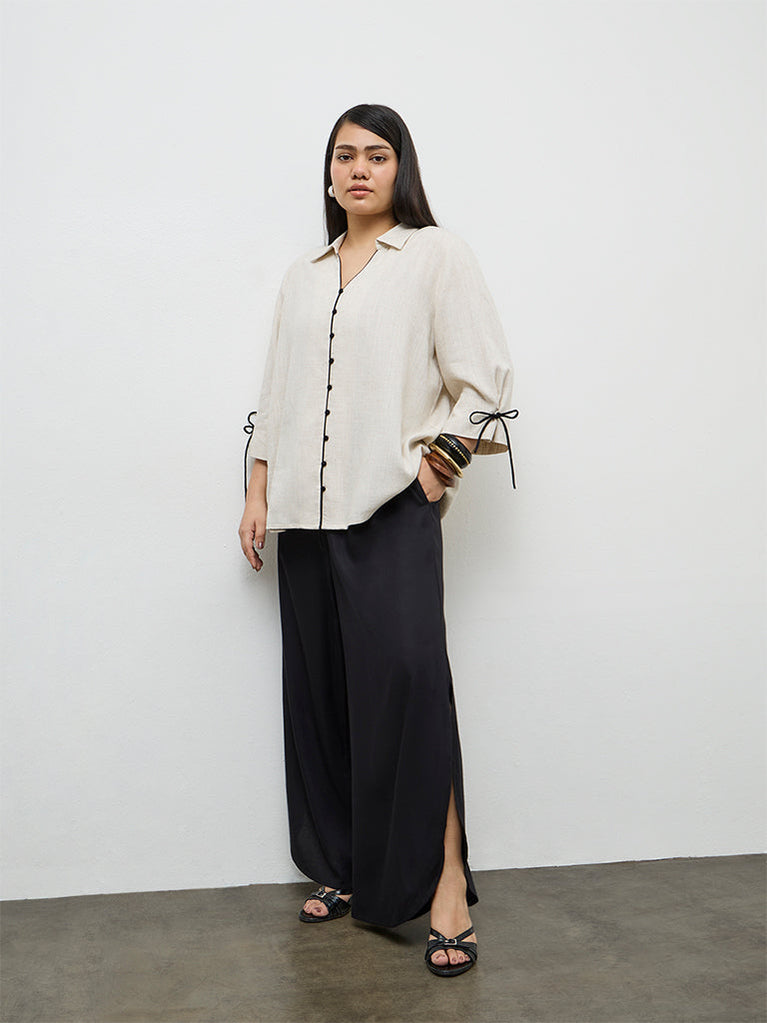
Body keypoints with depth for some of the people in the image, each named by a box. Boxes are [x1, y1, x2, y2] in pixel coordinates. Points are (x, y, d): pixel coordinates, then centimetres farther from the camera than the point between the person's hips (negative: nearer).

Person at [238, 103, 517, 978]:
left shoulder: (436, 255, 6)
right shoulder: (302, 277, 21)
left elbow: (486, 375, 1)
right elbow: (276, 392, 20)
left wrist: (441, 459, -7)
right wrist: (257, 490, 13)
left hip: (392, 506, -5)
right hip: (304, 512, 5)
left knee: (405, 676, -16)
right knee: (319, 689, 5)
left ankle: (443, 879, -7)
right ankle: (344, 870, 16)